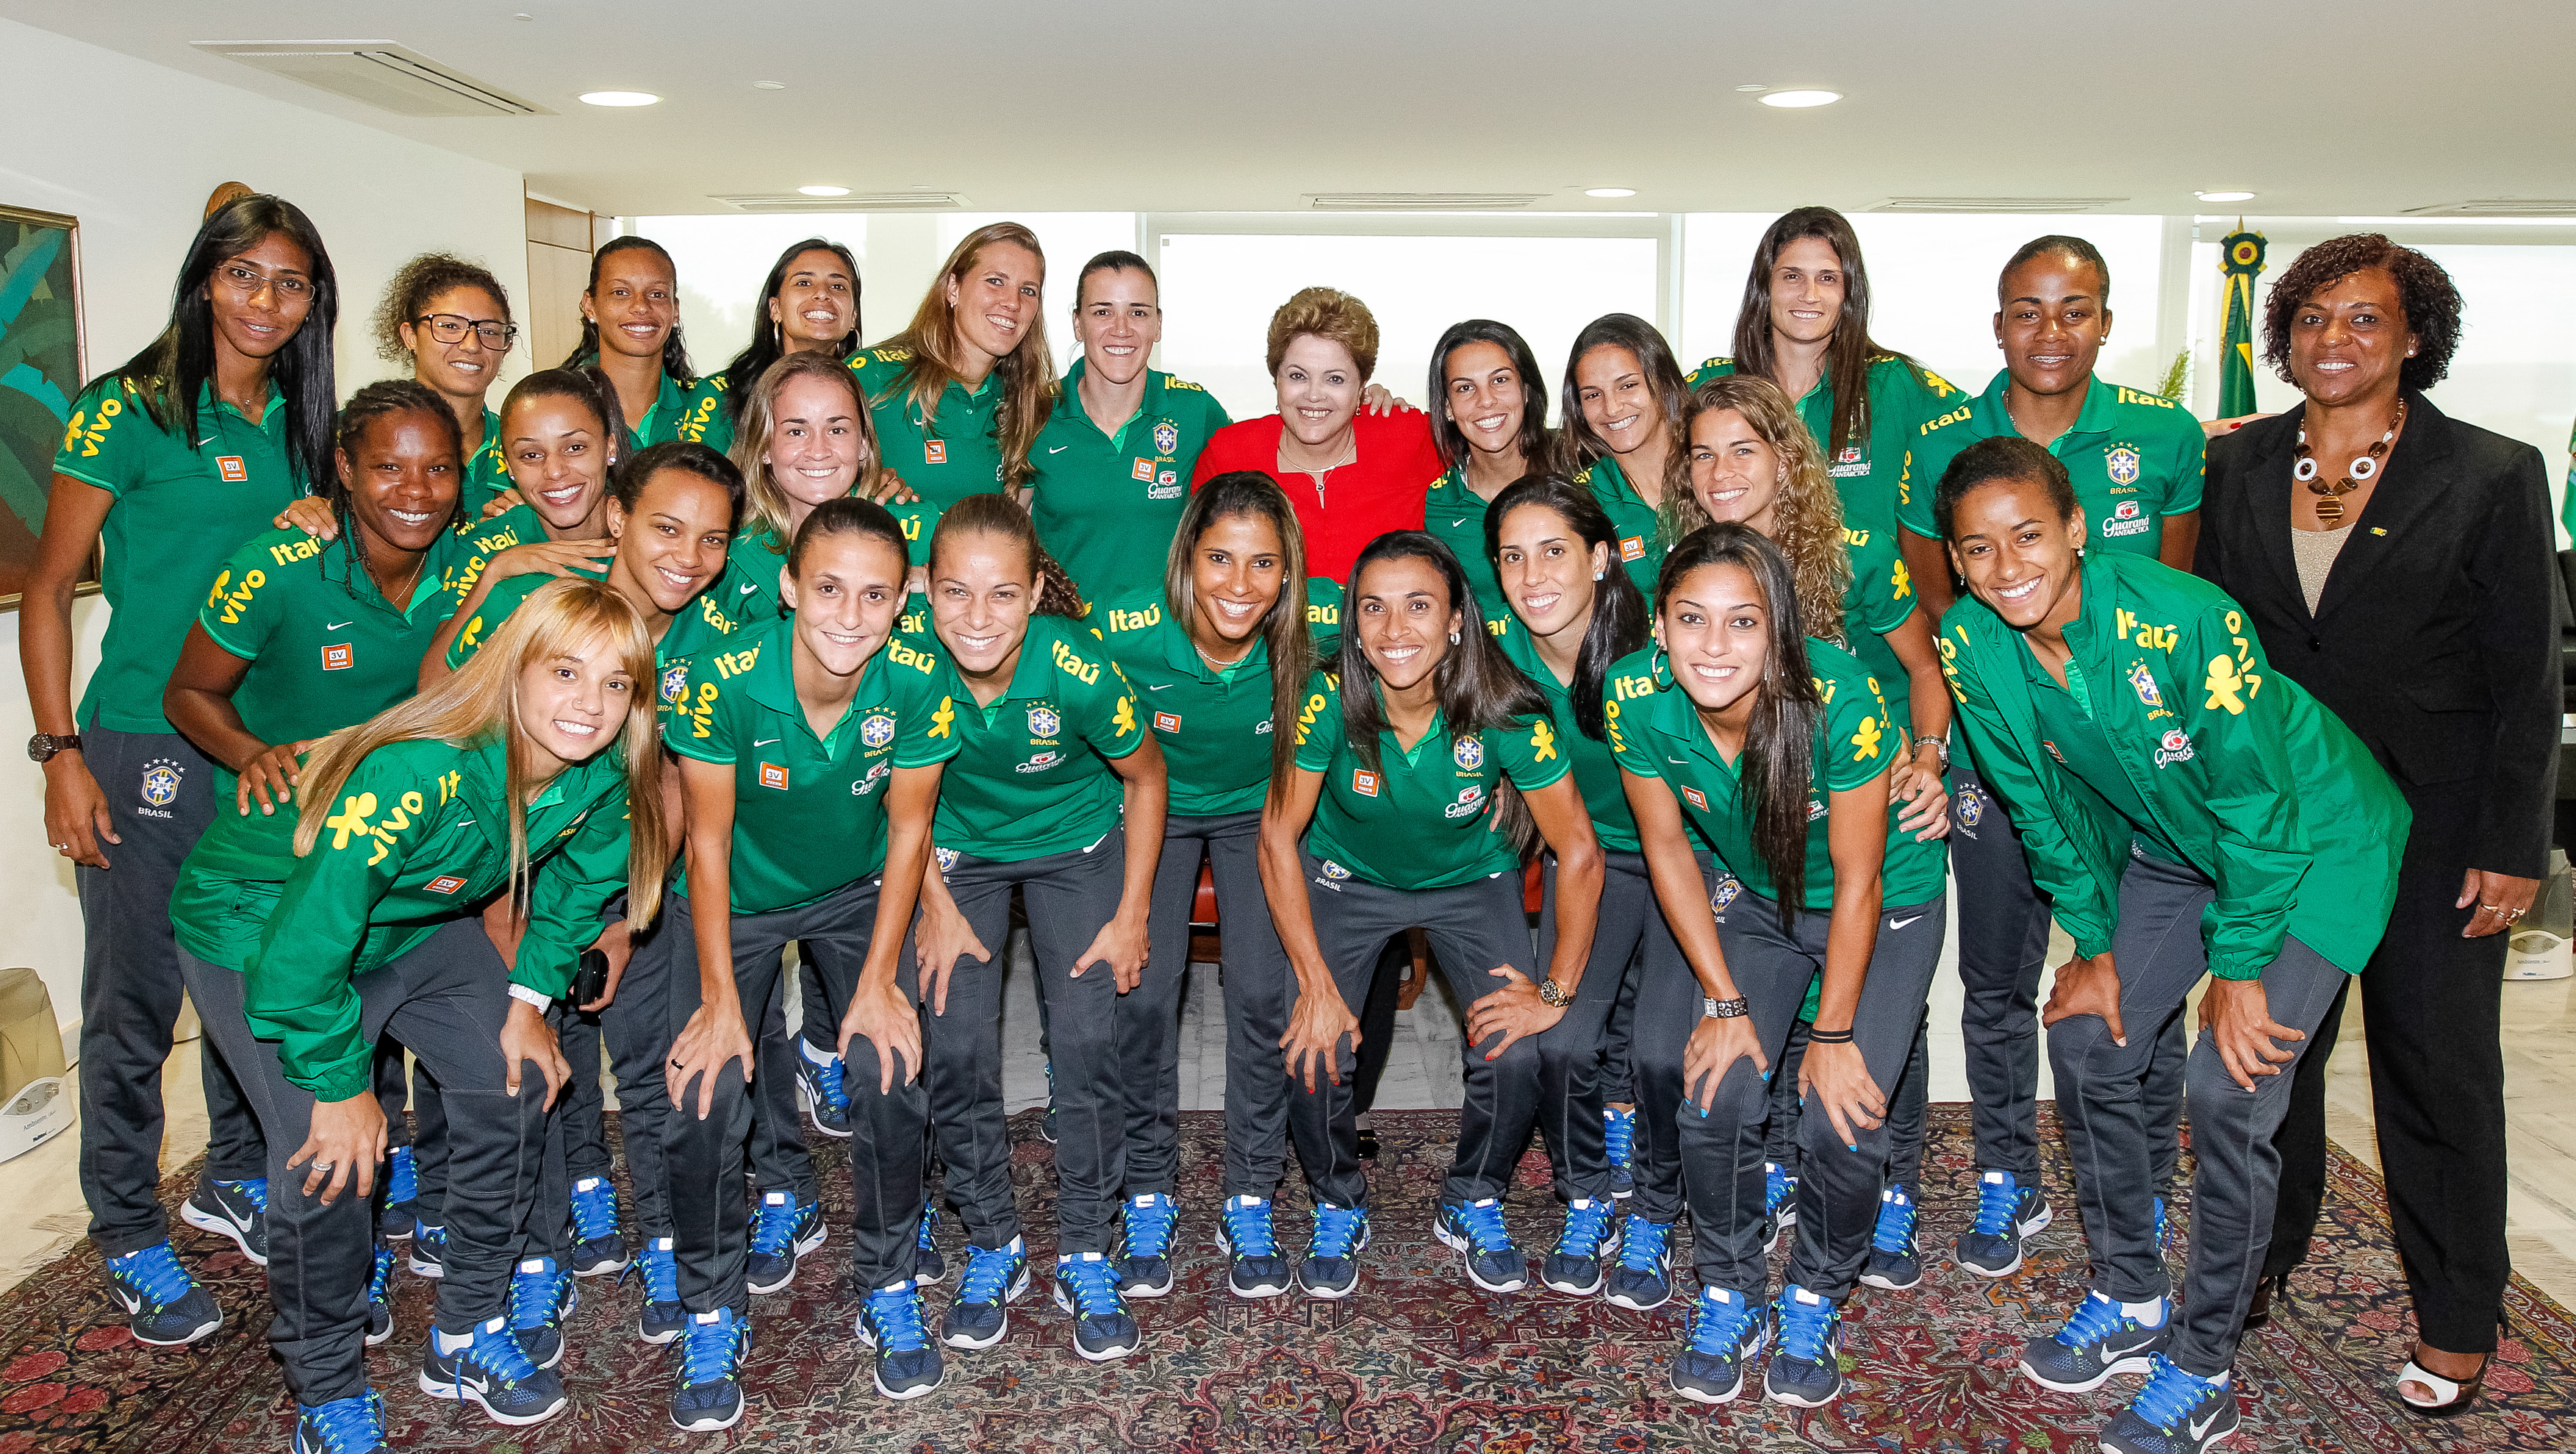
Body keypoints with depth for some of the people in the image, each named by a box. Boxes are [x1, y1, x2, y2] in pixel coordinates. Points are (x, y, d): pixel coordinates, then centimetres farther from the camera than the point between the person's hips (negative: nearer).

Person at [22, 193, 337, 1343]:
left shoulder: (297, 422, 9)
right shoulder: (128, 409, -8)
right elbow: (50, 588, -8)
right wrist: (61, 753, -12)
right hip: (145, 749, -5)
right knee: (136, 997, 3)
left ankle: (236, 1177, 35)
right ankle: (128, 1235, 20)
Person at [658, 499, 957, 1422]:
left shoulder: (918, 686, -25)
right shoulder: (723, 681, -29)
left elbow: (907, 831, -12)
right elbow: (708, 839, -17)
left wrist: (878, 983, -11)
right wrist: (721, 999, -15)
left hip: (859, 894, 1)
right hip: (739, 898, -1)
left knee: (892, 1078, -15)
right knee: (703, 1101, -13)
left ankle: (889, 1288, 10)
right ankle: (713, 1315, 12)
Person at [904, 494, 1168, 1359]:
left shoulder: (1079, 671, -32)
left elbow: (1145, 778, -12)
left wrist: (1131, 916, -9)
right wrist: (937, 907, -5)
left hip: (1077, 845, -1)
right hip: (959, 851, 1)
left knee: (1086, 1042, -10)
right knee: (955, 1047, -8)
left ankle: (1087, 1255, 9)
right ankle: (992, 1246, 15)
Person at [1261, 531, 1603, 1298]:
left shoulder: (1504, 714, -29)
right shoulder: (1329, 701, -29)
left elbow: (1578, 853, -18)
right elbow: (1278, 838, -17)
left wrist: (1557, 990, -16)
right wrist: (1316, 984, -18)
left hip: (1471, 880, 0)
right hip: (1347, 878, 0)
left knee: (1512, 1056, -15)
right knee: (1312, 1054, -15)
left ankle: (1472, 1205, 16)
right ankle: (1340, 1207, 16)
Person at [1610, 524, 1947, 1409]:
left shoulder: (1842, 700, -34)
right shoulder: (1636, 699, -25)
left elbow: (1856, 883, -22)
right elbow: (1668, 848, -10)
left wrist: (1833, 1034, -15)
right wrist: (1725, 1002, -9)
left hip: (1883, 906, -2)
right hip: (1746, 896, 3)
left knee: (1844, 1124, -15)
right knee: (1714, 1096, -14)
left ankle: (1814, 1304, 15)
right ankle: (1730, 1302, 12)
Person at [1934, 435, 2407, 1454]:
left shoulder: (2185, 618, -33)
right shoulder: (1971, 647, -16)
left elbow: (2258, 802, -24)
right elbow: (2042, 808, -2)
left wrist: (2238, 967, -17)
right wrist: (2097, 944, 1)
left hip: (2312, 843, -6)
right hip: (2170, 848, 6)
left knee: (2229, 1088, -13)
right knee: (2086, 1043, 3)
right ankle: (2129, 1300, 24)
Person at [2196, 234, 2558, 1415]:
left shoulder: (2492, 477, -5)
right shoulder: (2237, 467, 4)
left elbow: (2525, 683, -5)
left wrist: (2512, 849, -9)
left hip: (2431, 822, -3)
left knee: (2438, 1068, 6)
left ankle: (2457, 1324, 23)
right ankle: (2260, 1260, 31)